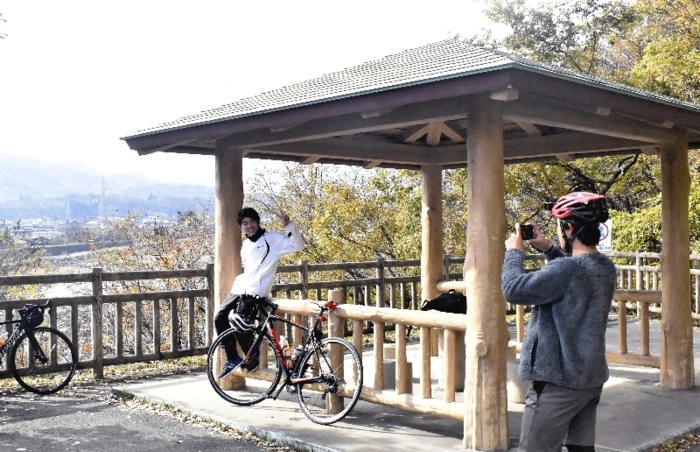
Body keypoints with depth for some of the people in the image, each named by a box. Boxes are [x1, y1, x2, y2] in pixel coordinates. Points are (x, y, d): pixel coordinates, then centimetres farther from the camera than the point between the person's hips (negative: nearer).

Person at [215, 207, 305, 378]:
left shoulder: (272, 238, -2)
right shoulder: (245, 245, 20)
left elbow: (298, 245, -14)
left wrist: (288, 225, -26)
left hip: (255, 292, -8)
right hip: (239, 289, 8)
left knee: (238, 323, -22)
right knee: (219, 319, -2)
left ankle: (252, 357, 2)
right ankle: (232, 358, 11)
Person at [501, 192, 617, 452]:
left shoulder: (566, 269, -24)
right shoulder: (606, 267, 3)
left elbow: (514, 290, -21)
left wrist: (514, 252, -5)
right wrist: (548, 250, 16)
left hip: (558, 381, -8)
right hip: (591, 378, 8)